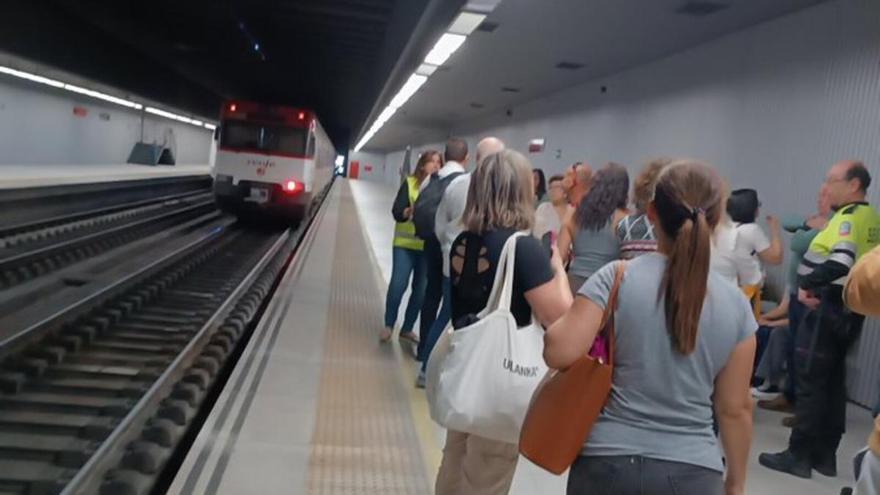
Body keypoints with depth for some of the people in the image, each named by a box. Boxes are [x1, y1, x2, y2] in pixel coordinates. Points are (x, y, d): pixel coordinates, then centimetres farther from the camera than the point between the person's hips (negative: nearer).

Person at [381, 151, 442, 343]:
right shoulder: (410, 183, -3)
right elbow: (396, 212, -9)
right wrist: (412, 210, -27)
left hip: (429, 247, 2)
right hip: (405, 244, -2)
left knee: (421, 289, 6)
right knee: (398, 285, -1)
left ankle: (407, 329, 22)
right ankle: (388, 326, 18)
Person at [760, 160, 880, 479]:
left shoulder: (848, 217, -17)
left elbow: (843, 261, -31)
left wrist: (808, 284, -24)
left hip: (829, 306, -10)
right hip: (851, 308, 10)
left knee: (810, 381, -3)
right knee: (833, 381, 13)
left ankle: (799, 455, 3)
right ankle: (825, 455, 20)